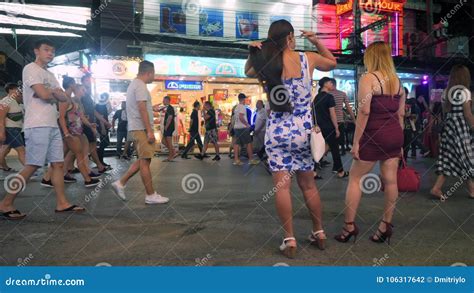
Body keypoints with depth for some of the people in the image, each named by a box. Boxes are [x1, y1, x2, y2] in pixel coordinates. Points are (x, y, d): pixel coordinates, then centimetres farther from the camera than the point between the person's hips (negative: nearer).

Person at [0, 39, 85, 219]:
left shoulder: (50, 75, 21)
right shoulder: (30, 69, -4)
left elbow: (64, 98, 13)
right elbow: (43, 94, -17)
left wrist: (51, 93, -6)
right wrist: (55, 95, 4)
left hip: (53, 125, 9)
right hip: (37, 126, -9)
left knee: (58, 164, 7)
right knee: (32, 166, -9)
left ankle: (62, 203, 11)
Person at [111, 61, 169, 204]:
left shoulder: (134, 84, 20)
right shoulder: (140, 85, -13)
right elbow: (142, 109, -20)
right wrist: (149, 131, -22)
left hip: (137, 128, 10)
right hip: (141, 128, -10)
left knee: (143, 160, 14)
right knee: (145, 161, -6)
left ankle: (120, 183, 14)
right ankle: (151, 195, 0)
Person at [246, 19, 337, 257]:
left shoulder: (267, 62, -3)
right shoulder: (308, 59, 0)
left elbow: (248, 72, 20)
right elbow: (332, 62, 21)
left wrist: (252, 52, 6)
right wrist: (316, 42, 18)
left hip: (278, 131, -2)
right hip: (304, 130, 2)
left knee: (282, 185, 1)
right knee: (308, 184, 15)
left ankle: (289, 240, 4)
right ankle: (319, 233, 28)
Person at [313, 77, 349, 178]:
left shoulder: (316, 97, 10)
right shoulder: (329, 97, -11)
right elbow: (332, 114, -14)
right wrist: (337, 128, -10)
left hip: (318, 127, 6)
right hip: (328, 127, -6)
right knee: (335, 149, 5)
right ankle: (340, 172, 14)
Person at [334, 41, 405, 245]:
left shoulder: (368, 78, -8)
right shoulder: (397, 81, 12)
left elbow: (364, 111, -17)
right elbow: (401, 113, 13)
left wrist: (356, 141, -14)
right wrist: (398, 140, 20)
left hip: (374, 136, -6)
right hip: (395, 135, 7)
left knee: (355, 178, 4)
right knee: (390, 180, 8)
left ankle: (349, 226, 6)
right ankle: (386, 225, 16)